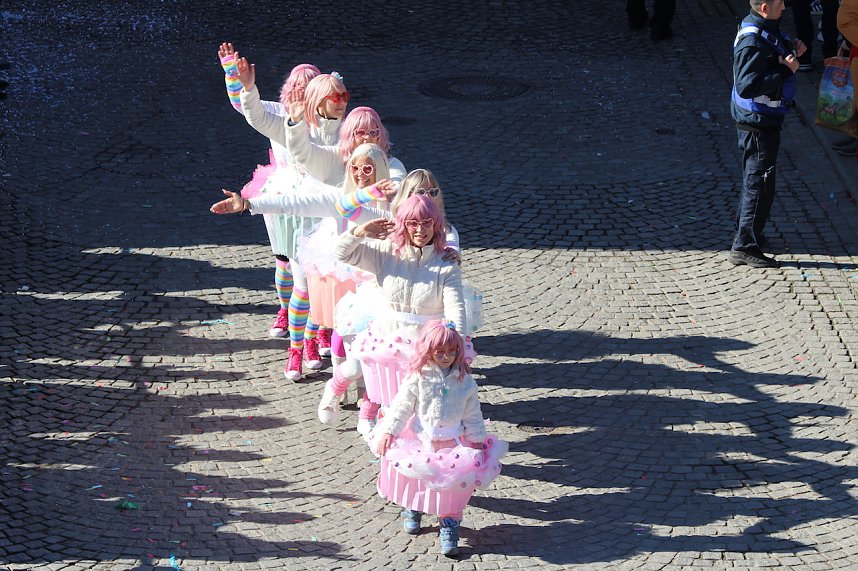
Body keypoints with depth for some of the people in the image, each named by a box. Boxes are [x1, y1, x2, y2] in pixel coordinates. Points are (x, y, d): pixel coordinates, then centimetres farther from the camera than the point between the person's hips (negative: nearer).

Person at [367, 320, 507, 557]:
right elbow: (401, 408, -2)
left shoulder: (464, 381, -1)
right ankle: (412, 509, 27)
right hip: (420, 440, 0)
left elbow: (472, 416, 6)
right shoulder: (417, 379, -5)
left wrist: (477, 441, 5)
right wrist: (387, 432, -8)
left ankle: (449, 522, 2)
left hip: (454, 444, 0)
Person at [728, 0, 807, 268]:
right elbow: (746, 85, -31)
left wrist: (791, 52, 1)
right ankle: (745, 247, -1)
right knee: (760, 182, -6)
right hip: (758, 120, -11)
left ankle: (745, 230, 41)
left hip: (763, 118, 11)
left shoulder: (768, 30, 5)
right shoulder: (752, 42, -26)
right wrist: (784, 70, -29)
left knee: (754, 178, 24)